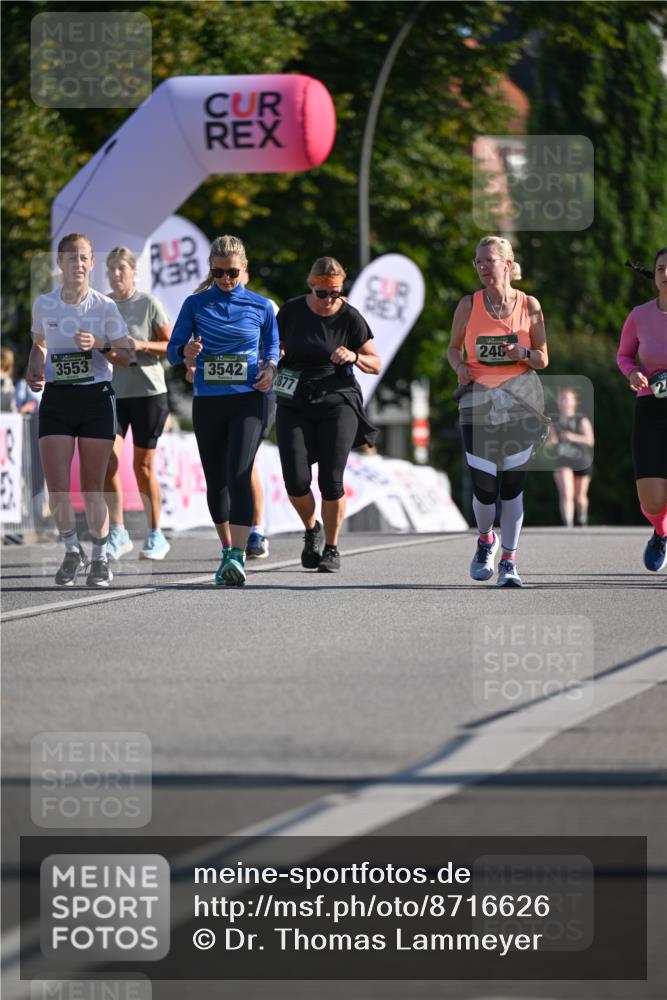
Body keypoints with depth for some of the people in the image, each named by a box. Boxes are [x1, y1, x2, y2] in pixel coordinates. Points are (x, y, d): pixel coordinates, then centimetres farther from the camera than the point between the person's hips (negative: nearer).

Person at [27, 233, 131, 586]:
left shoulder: (104, 306, -3)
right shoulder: (44, 305, 2)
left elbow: (124, 356, 0)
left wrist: (101, 345, -18)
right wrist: (34, 370, 0)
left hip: (96, 398, -1)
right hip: (56, 399, 1)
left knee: (92, 487, 2)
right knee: (57, 488, -7)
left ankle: (99, 557, 17)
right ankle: (72, 551, 14)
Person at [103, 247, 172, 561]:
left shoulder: (148, 304, -2)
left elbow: (173, 345, -1)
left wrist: (142, 346, -15)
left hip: (148, 392, -3)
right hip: (112, 392, 3)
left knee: (143, 466, 2)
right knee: (108, 459, -14)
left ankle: (155, 535, 14)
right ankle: (118, 532, -6)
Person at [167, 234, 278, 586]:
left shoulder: (261, 306, 5)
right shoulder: (195, 304, 5)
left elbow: (272, 346, 16)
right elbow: (173, 349, 4)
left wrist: (270, 369, -5)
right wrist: (186, 352, -19)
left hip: (247, 401, -2)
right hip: (207, 402, 2)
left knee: (238, 475, -17)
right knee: (215, 480, 8)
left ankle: (238, 557, -24)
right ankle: (228, 550, 24)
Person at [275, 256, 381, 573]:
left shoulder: (350, 318, -5)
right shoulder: (292, 311, 0)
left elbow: (376, 364, 2)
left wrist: (353, 357, -18)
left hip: (337, 403, -2)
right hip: (294, 406, 2)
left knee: (331, 479, -7)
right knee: (296, 480, -9)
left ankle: (331, 549, 9)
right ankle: (312, 531, 21)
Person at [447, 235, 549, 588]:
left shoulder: (529, 306, 0)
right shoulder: (469, 304, 1)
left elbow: (543, 359, 8)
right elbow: (454, 348, 13)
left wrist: (524, 354, -14)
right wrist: (460, 367, -8)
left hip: (520, 401, 0)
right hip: (478, 401, 0)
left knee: (513, 483, -3)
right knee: (484, 487, -4)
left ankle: (509, 560, 7)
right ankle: (485, 539, 27)